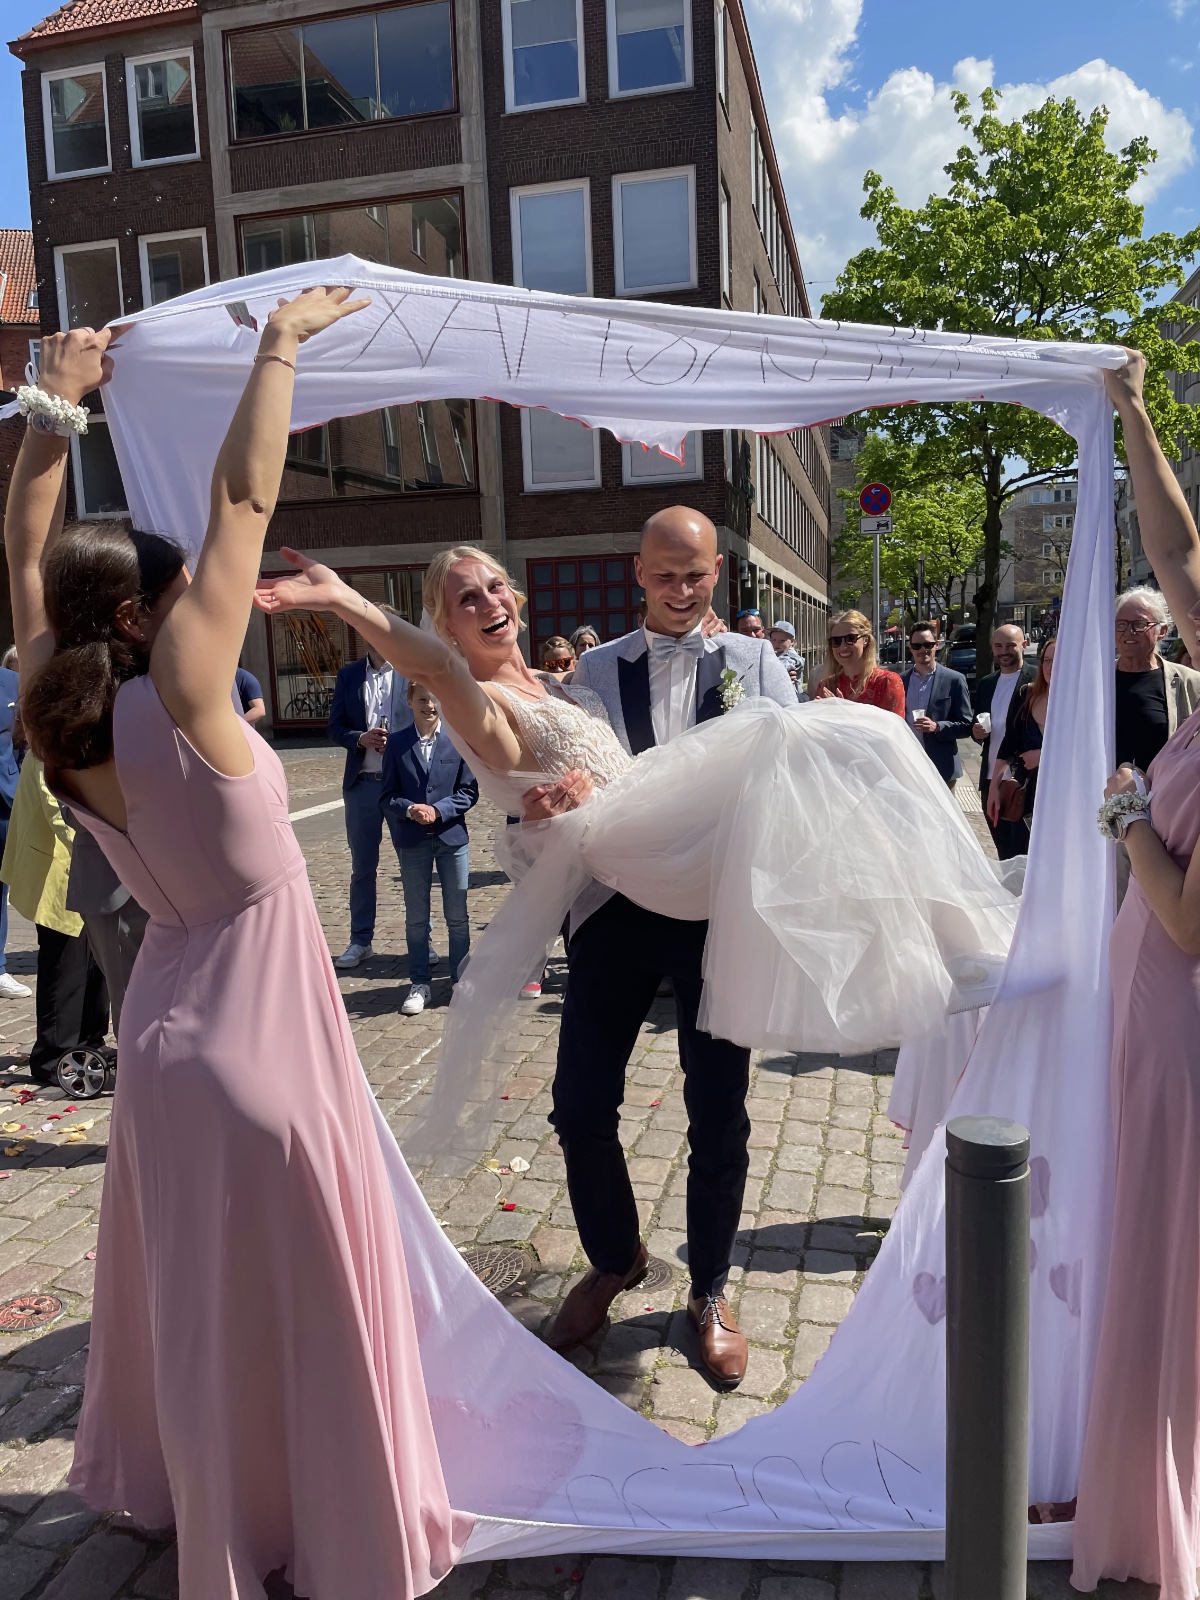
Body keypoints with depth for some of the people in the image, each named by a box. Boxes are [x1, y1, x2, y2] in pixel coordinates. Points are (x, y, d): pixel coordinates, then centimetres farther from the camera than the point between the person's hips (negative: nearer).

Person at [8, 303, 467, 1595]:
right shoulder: (176, 696, -21)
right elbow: (246, 496, -18)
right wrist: (278, 346, -7)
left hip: (164, 1018, 8)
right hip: (255, 1026, -7)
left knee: (184, 1282, 25)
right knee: (295, 1303, 7)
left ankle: (168, 1488, 47)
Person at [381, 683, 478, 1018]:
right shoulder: (397, 744, 0)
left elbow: (469, 791, -3)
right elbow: (388, 795, 1)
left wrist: (438, 810, -16)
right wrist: (409, 809, -18)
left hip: (452, 837, -1)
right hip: (412, 841, 1)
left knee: (457, 915, 8)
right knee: (416, 917, 9)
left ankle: (461, 978, 22)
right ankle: (419, 983, 19)